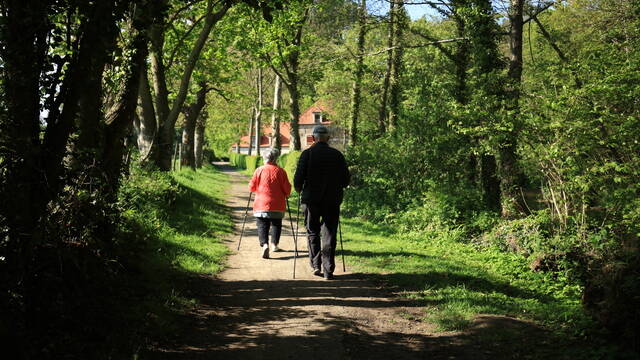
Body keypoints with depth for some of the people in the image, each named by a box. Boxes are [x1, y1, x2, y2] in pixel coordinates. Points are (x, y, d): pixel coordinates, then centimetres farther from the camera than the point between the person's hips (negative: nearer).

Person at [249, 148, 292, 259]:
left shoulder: (259, 170, -3)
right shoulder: (280, 171, -4)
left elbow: (251, 187, 1)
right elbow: (287, 189, -1)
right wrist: (286, 195, 20)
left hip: (261, 205, 0)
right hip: (277, 206, 1)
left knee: (262, 226, -1)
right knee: (276, 225, 18)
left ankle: (264, 244, -21)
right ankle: (274, 245, 23)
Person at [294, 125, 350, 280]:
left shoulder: (307, 154, -5)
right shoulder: (337, 155, 1)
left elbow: (298, 178, -9)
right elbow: (346, 179, 4)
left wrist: (299, 190, 11)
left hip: (311, 199, -1)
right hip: (332, 200, 1)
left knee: (312, 232, 14)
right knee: (329, 234, 5)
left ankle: (315, 265, 8)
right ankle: (328, 270, 3)